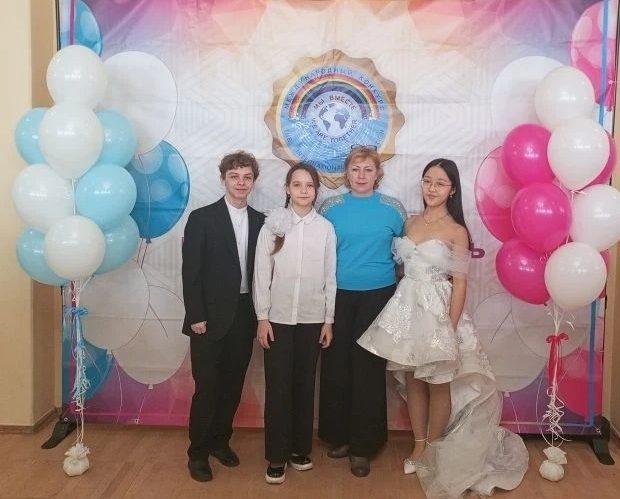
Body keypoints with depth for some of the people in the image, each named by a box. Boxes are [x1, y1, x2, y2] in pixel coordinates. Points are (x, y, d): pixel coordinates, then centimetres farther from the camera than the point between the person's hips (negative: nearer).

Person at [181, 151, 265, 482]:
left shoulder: (260, 222, 7)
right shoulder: (202, 218, -5)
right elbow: (191, 271, -8)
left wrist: (260, 314, 3)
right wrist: (196, 316, -12)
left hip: (245, 316, 4)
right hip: (210, 317, -4)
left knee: (232, 384, 12)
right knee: (207, 386, 3)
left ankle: (220, 440, 31)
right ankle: (198, 452, 19)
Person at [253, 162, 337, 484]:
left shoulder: (325, 228, 0)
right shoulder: (272, 224, -4)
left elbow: (330, 277, 3)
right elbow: (261, 274, -3)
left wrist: (329, 319, 4)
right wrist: (262, 317, -6)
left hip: (312, 319, 2)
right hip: (278, 318, -1)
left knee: (305, 384, 11)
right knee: (278, 386, 3)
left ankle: (300, 449, 27)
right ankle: (276, 456, 15)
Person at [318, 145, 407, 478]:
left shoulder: (392, 208, 0)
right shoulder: (331, 207, 2)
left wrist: (402, 293, 3)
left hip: (378, 295, -1)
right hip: (338, 295, 1)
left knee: (369, 367, 2)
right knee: (335, 365, 3)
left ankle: (363, 445, 15)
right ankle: (338, 435, 22)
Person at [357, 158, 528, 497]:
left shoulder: (456, 231, -8)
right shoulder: (411, 222, 7)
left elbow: (460, 283, -9)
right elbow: (406, 267, 11)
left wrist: (451, 327, -14)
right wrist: (403, 310, 7)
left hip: (436, 310, -5)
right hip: (407, 307, 5)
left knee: (438, 384, 8)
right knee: (413, 381, 13)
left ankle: (432, 451, 26)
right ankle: (418, 446, 27)